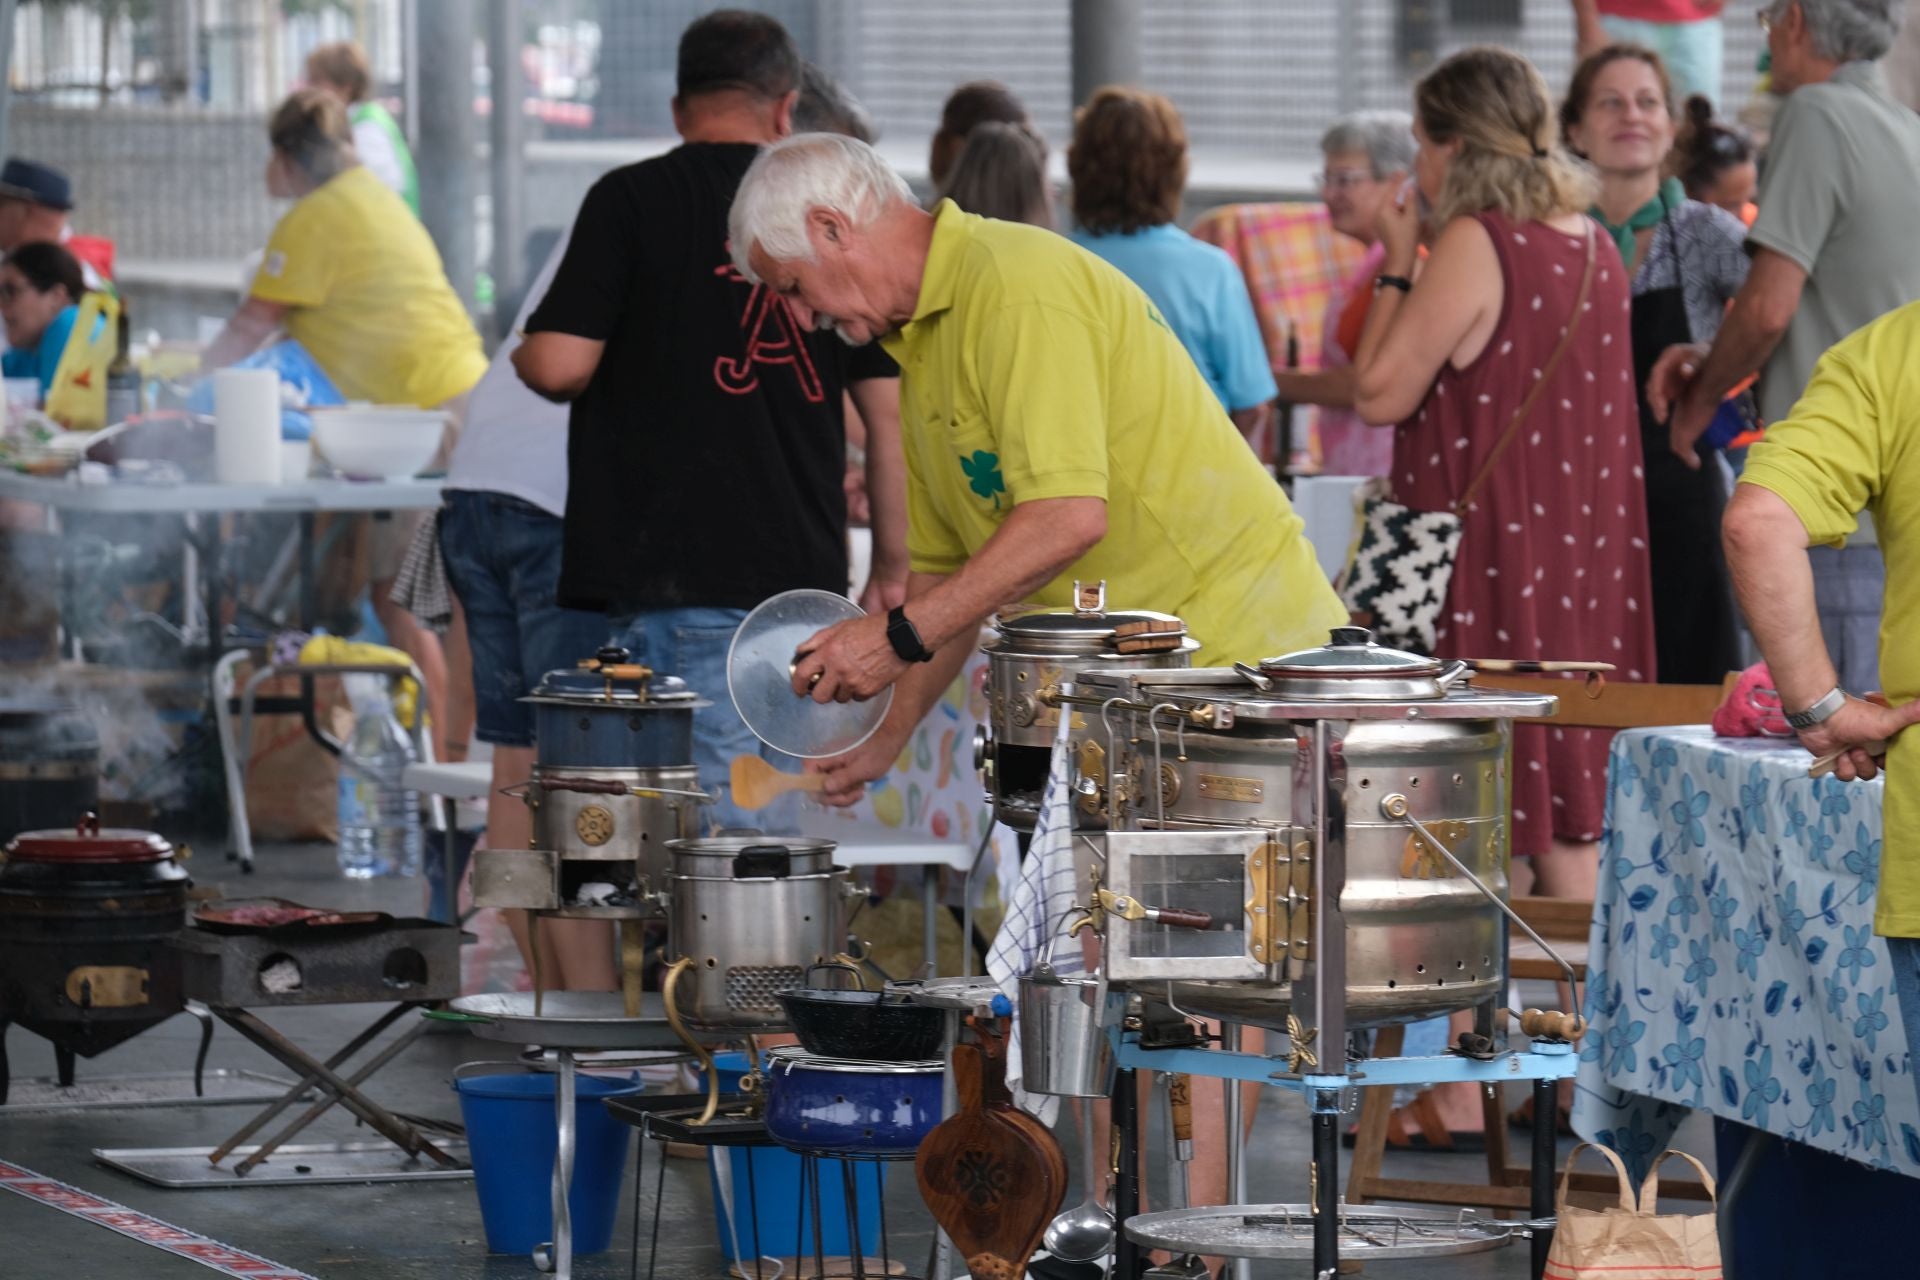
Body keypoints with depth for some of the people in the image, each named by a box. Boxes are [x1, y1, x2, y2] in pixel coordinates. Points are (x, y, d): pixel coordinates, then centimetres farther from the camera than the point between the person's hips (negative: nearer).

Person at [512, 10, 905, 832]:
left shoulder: (633, 200, -2)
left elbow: (558, 363, -9)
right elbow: (890, 413, 9)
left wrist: (520, 355, 15)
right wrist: (894, 571, 18)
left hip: (672, 573, -3)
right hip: (805, 571, 4)